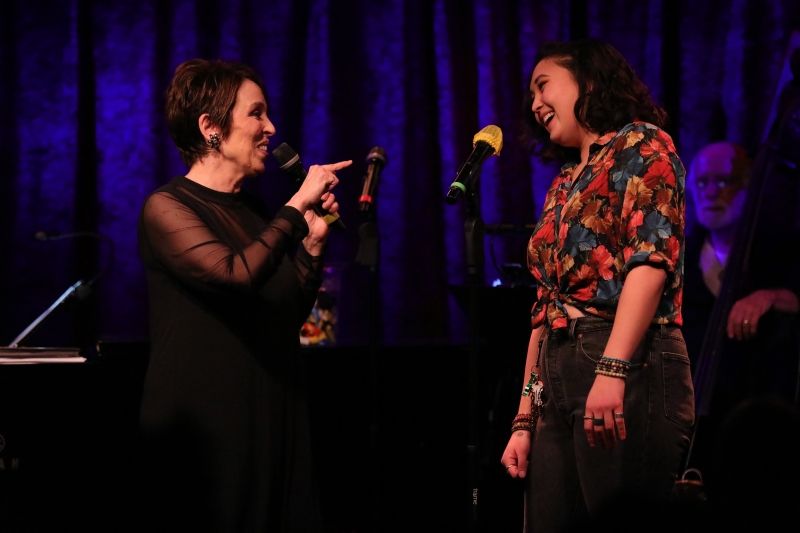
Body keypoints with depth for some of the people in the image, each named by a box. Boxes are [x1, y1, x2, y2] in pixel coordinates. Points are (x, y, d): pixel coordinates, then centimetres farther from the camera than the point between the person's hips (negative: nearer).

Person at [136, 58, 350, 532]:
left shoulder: (251, 209, 13)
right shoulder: (167, 208, -8)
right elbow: (238, 273, -25)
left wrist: (314, 241, 6)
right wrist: (297, 206, -16)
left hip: (273, 420, 7)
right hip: (206, 425, -7)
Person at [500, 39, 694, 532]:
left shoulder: (641, 146, 1)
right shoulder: (563, 186, 24)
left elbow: (652, 259, -13)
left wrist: (612, 370, -25)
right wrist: (524, 419, 14)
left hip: (631, 368, -8)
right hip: (559, 381, 8)